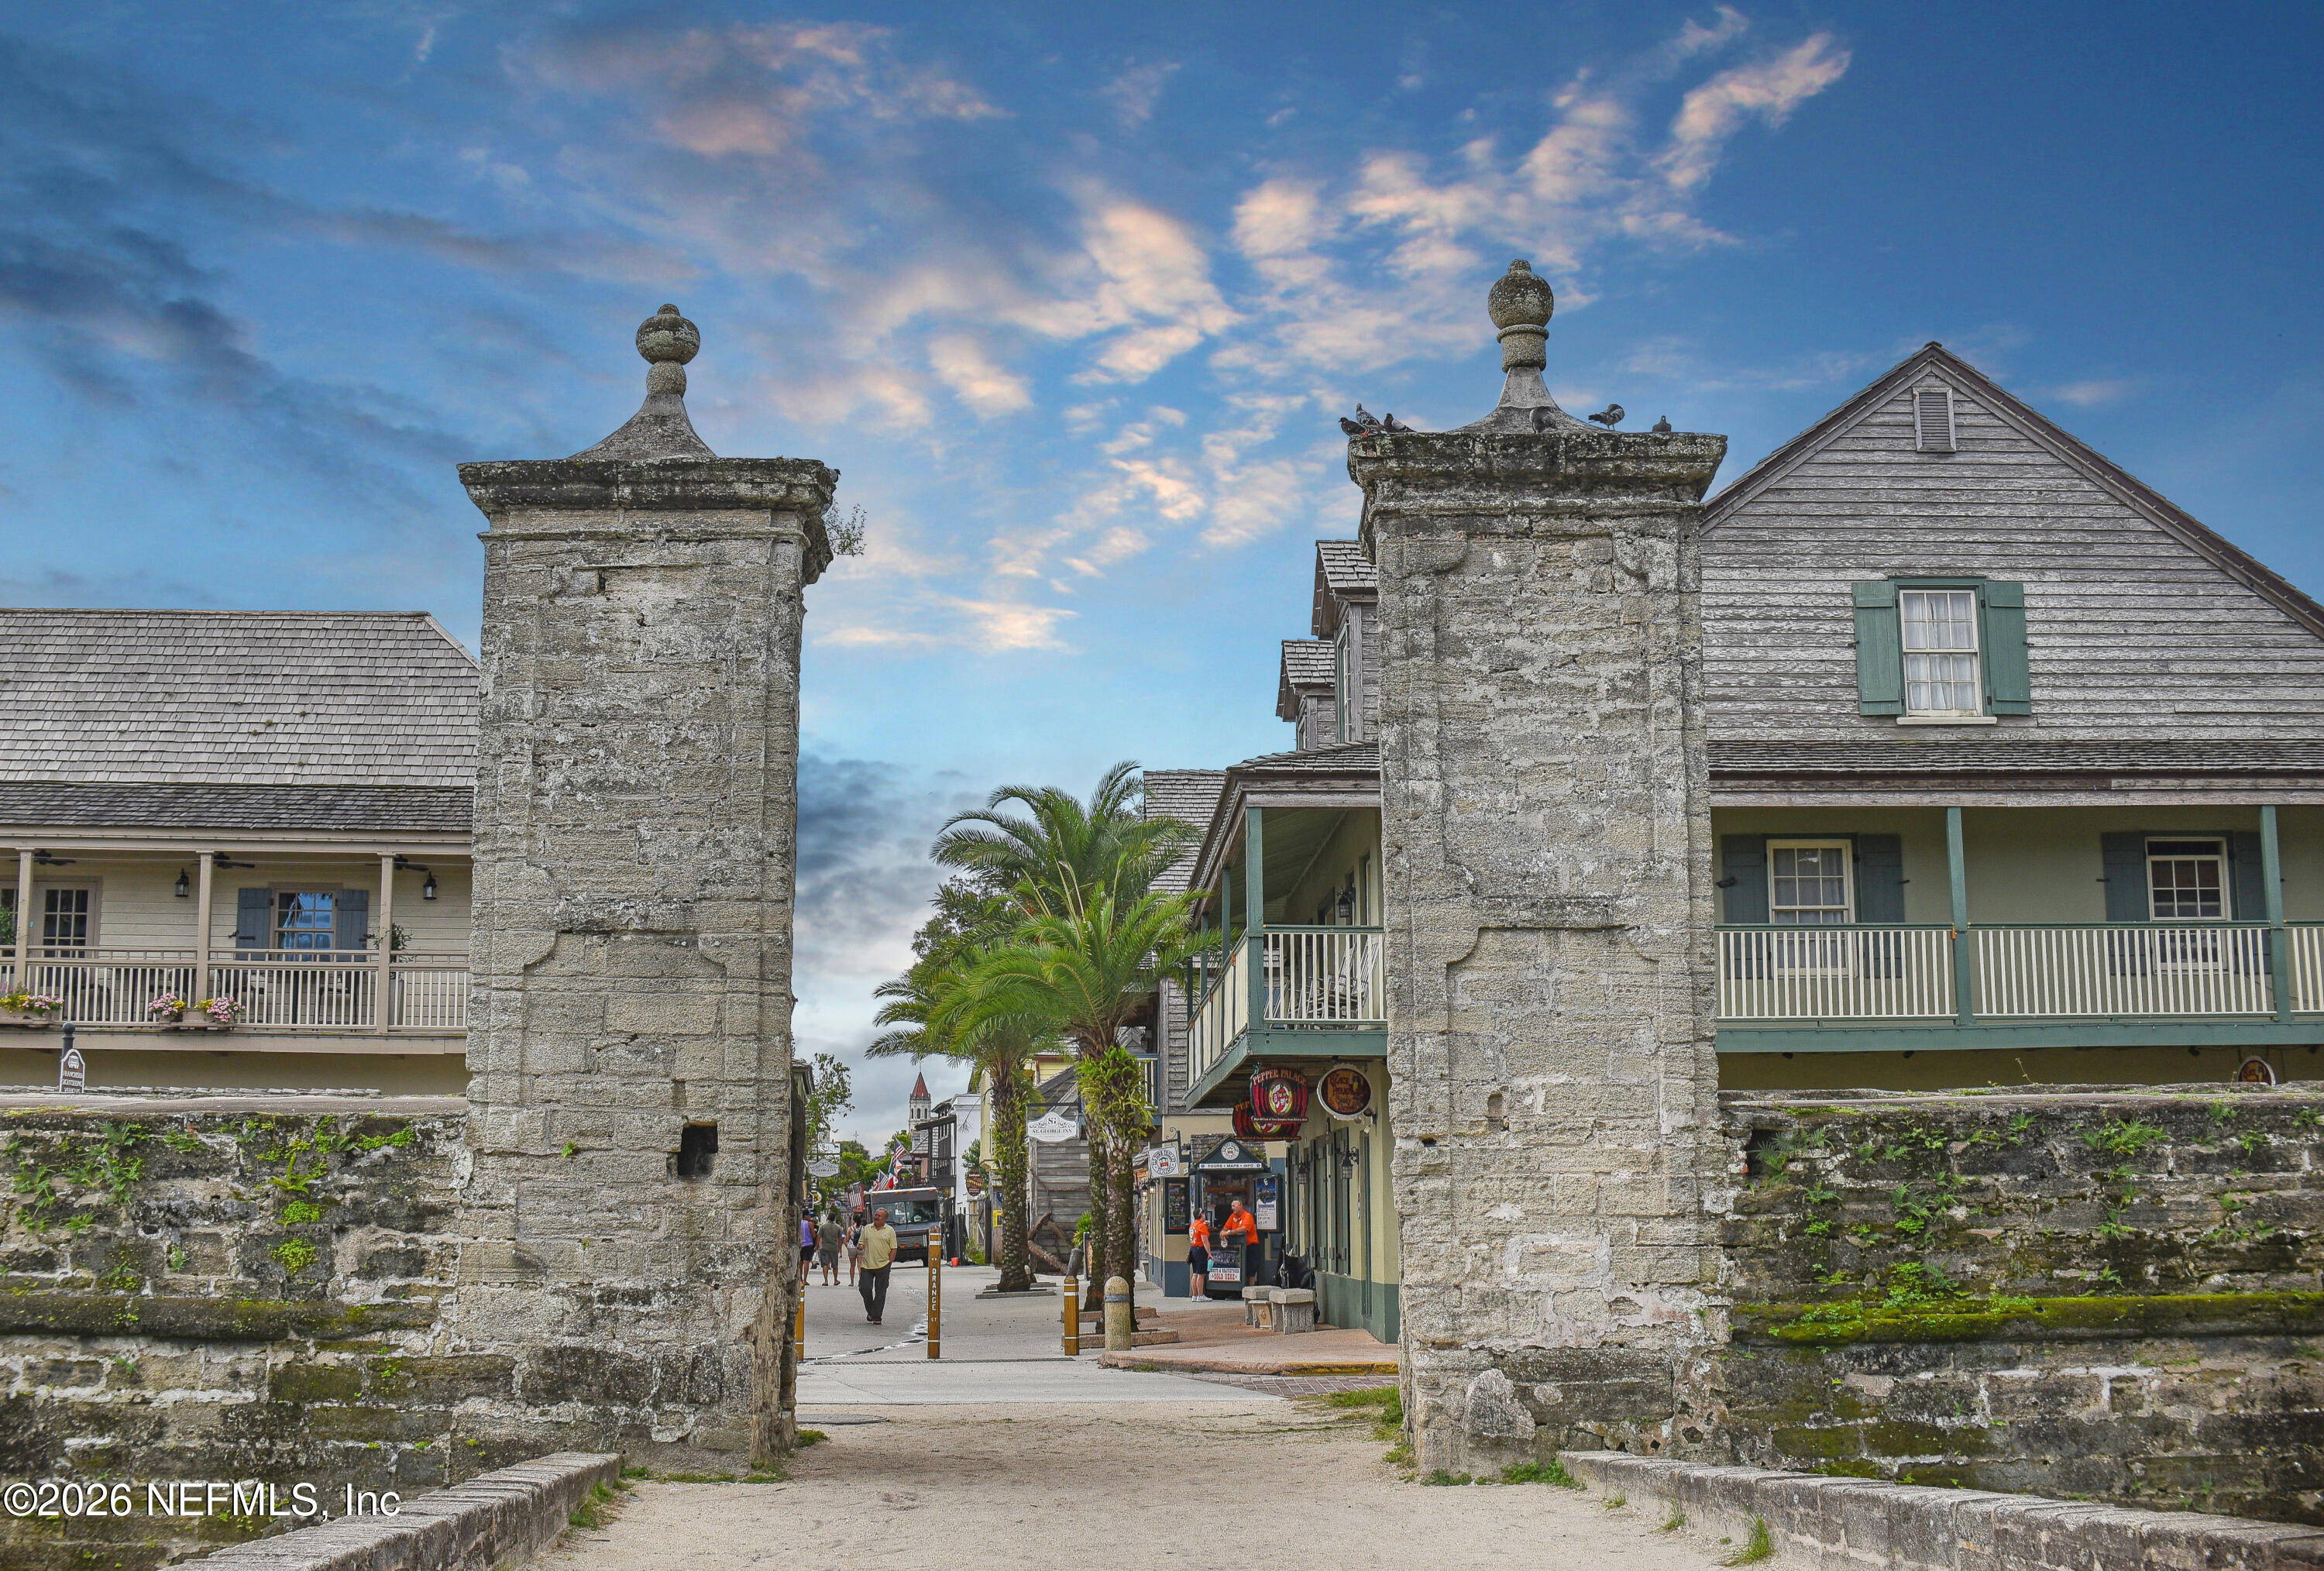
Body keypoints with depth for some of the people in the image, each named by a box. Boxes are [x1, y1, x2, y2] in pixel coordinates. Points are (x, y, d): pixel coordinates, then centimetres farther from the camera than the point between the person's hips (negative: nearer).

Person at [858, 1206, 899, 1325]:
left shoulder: (890, 1231, 4)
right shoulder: (867, 1229, 11)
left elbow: (893, 1249, 4)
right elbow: (861, 1243, 16)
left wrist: (890, 1262, -5)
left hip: (882, 1266, -2)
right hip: (867, 1265, 2)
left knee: (880, 1293, 0)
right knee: (865, 1289, -4)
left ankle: (876, 1317, 6)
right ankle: (870, 1312, 19)